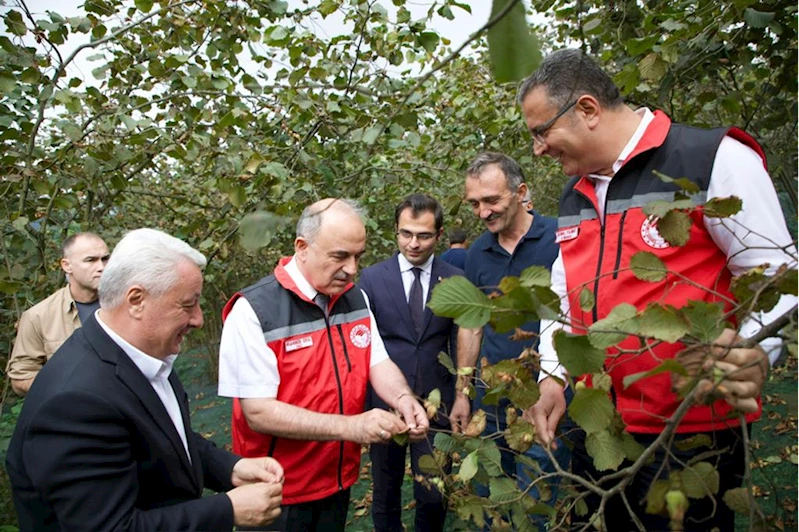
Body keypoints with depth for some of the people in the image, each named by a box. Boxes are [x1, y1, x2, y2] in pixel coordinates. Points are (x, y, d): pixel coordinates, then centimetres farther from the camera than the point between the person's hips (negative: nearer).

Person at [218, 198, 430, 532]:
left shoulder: (355, 298, 0)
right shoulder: (254, 310, -21)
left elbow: (378, 363, 3)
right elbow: (259, 412, -23)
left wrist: (403, 399, -19)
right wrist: (350, 426, -30)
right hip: (279, 492, -5)